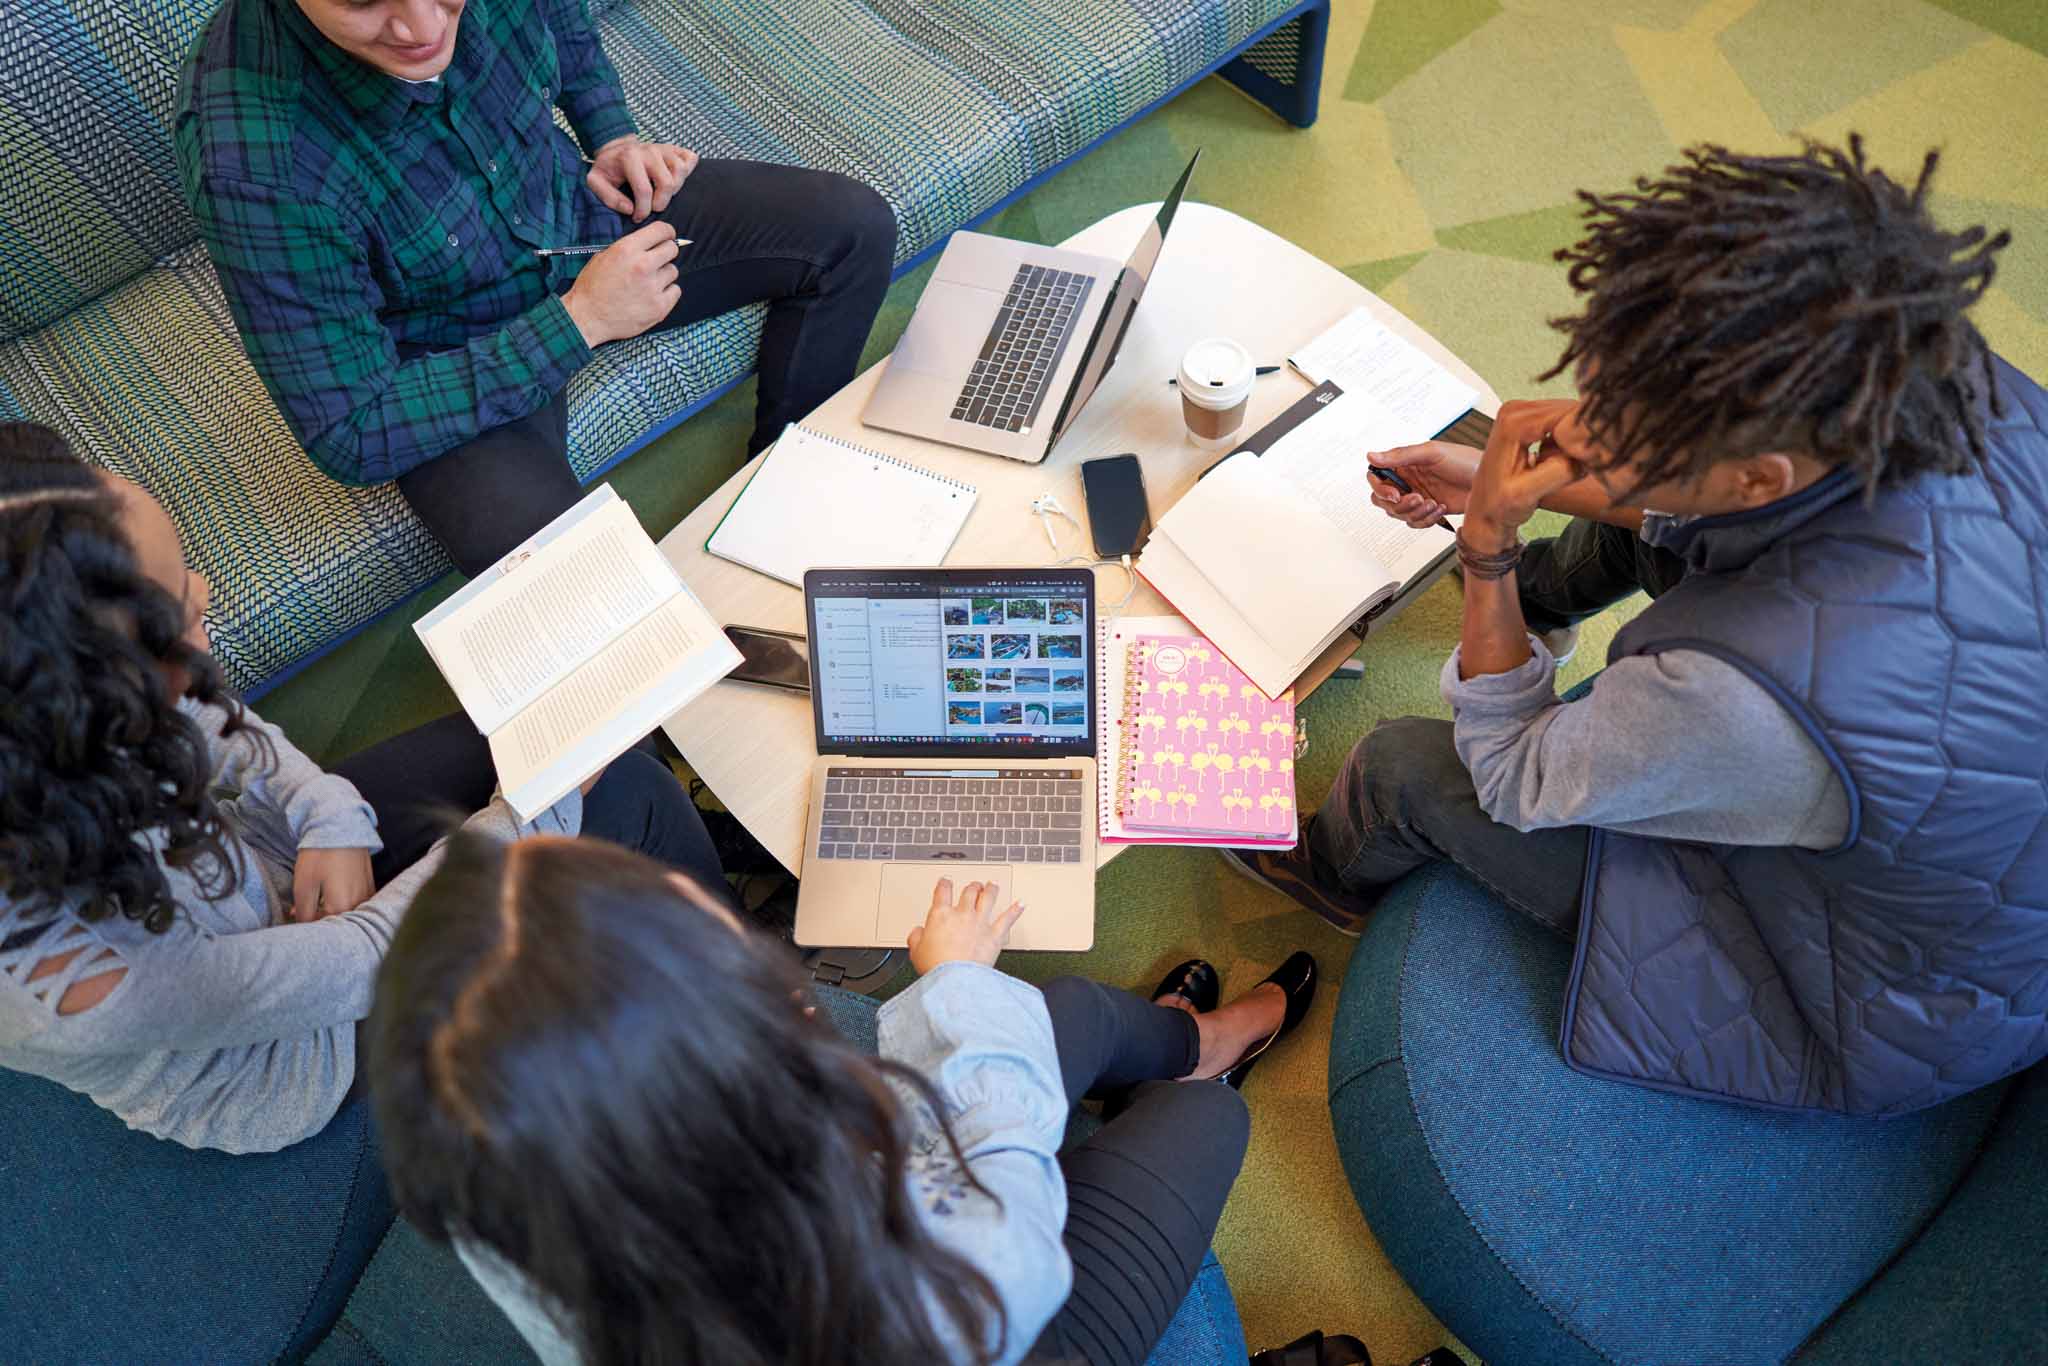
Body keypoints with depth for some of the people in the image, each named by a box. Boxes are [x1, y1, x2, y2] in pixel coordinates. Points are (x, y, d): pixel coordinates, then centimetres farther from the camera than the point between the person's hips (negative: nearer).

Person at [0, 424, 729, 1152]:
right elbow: (362, 960, -28)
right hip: (311, 1051, -6)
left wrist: (327, 814, -18)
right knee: (626, 797, -12)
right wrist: (546, 803, -20)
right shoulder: (66, 979, -42)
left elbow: (214, 723, -3)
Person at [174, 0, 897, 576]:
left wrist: (615, 138, -7)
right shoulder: (254, 163, -36)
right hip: (447, 350, -5)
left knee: (855, 228, 0)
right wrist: (578, 320, -31)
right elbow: (350, 438, -29)